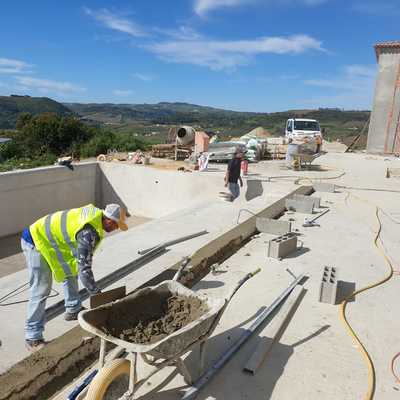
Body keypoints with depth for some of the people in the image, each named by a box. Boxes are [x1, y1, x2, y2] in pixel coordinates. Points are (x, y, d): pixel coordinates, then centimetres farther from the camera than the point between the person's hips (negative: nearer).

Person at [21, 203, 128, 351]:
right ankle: (33, 338, 7)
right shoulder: (89, 233, -30)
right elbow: (84, 269, -28)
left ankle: (73, 310, 34)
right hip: (36, 242, -10)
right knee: (41, 291, -5)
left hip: (45, 236, 10)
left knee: (71, 272, 18)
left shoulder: (96, 213, -4)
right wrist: (97, 294, -15)